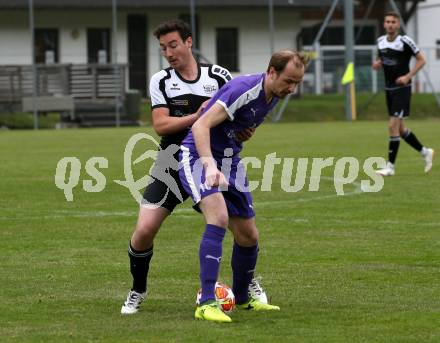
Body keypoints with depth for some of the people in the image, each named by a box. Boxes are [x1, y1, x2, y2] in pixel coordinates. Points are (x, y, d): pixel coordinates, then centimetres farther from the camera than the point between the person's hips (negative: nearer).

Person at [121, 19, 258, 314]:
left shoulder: (218, 76, -1)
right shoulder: (161, 81, 0)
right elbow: (160, 124, -12)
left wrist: (243, 130, -17)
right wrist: (197, 117, -25)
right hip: (172, 166, 0)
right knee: (144, 230, -11)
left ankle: (250, 283, 22)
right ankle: (138, 291, 12)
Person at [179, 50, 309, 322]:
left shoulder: (273, 95, 2)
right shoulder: (245, 89, -25)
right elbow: (201, 125, -31)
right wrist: (210, 165, -42)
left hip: (229, 162, 8)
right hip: (199, 156, -8)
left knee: (248, 236, 9)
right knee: (219, 217, -29)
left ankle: (243, 298, 33)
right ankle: (206, 303, -29)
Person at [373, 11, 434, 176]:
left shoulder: (405, 41, -12)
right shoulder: (381, 41, 6)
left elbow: (421, 60, -7)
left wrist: (408, 76, -18)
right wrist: (376, 64, -1)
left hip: (402, 89, -7)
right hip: (389, 89, 7)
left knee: (393, 126, -12)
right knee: (400, 128, 12)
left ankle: (390, 166, -8)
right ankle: (425, 152, 31)